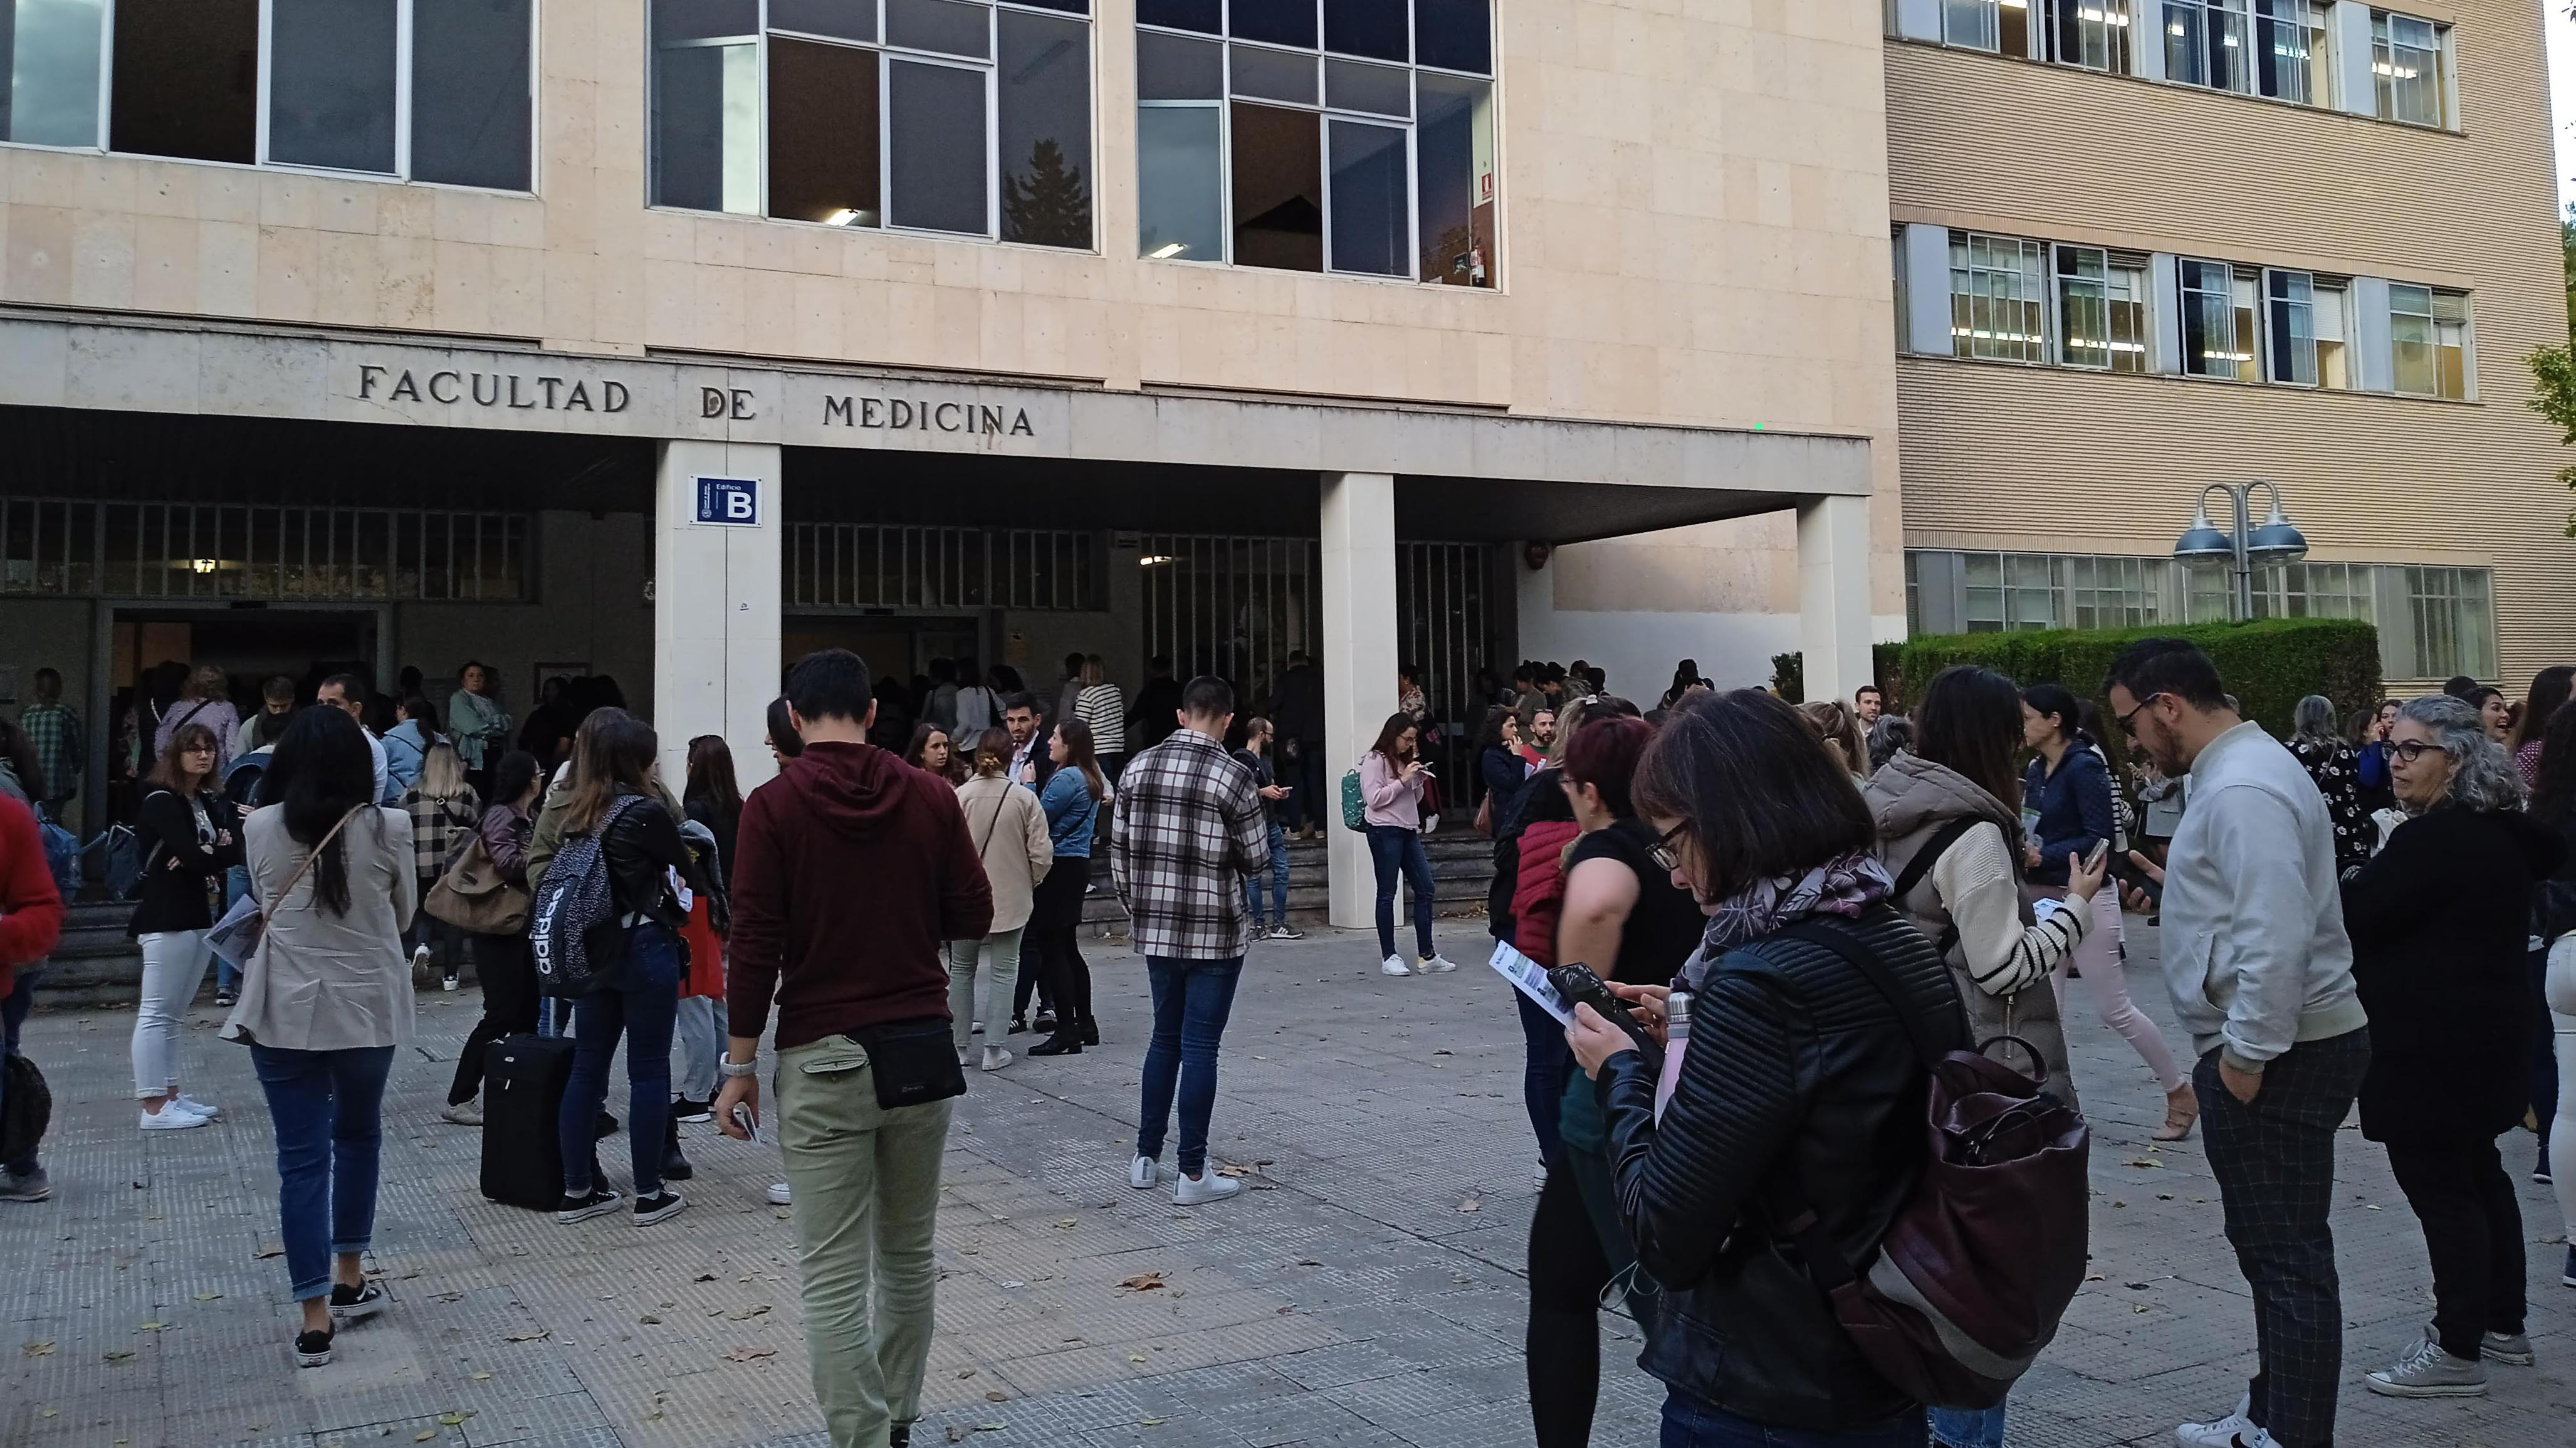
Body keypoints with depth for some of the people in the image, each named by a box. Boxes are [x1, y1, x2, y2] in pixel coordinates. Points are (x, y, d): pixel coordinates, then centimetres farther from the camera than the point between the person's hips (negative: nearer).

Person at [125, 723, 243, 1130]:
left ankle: (171, 1095, 17)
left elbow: (235, 849, 0)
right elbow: (191, 854, -20)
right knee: (156, 1012, -5)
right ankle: (154, 1107, -5)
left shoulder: (214, 802, 15)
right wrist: (215, 854, -3)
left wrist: (204, 855, -16)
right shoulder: (161, 802, -8)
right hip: (168, 917, -8)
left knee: (174, 1013, 12)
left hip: (204, 915, 8)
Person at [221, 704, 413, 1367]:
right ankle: (349, 1280, 30)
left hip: (286, 1013, 0)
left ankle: (315, 1321, 3)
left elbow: (266, 906, 11)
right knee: (357, 1137, 21)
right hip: (367, 1009, 0)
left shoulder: (260, 829, -5)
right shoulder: (388, 828, -8)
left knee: (302, 1157, 3)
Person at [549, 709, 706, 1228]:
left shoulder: (576, 813, 5)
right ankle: (649, 1194, 9)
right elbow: (688, 870, -5)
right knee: (649, 1071, 2)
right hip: (644, 951, -6)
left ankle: (577, 1191, 19)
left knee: (587, 1067, 12)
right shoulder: (646, 811, -14)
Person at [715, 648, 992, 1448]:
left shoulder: (773, 806, -6)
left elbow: (755, 942, -9)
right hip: (922, 1048, 4)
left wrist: (740, 1064, -2)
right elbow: (974, 917, 2)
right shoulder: (931, 796, 0)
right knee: (909, 1253, 18)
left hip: (823, 1058, -3)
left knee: (835, 1274, 2)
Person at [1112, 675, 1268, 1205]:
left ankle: (1145, 1159, 24)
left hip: (1155, 928, 5)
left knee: (1165, 1038, 18)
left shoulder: (1139, 766, 2)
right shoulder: (1232, 776, -12)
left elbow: (1120, 848, 7)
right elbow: (1257, 860, -7)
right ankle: (1193, 1173, 6)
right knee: (1199, 1046, 1)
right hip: (1214, 932, -5)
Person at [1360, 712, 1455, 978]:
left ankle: (1426, 956, 9)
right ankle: (1389, 958, 2)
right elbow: (1374, 799, -14)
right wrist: (1403, 781, -14)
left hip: (1409, 831, 8)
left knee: (1425, 889, 5)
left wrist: (1419, 782, 5)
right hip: (1385, 833, -8)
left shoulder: (1405, 761, 19)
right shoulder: (1375, 761, -5)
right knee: (1387, 894, -3)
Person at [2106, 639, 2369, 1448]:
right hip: (2278, 1045, 11)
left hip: (2279, 1054, -11)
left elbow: (2277, 937, -27)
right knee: (2275, 1248, 19)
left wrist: (2245, 1054, -21)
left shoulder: (2242, 789, -20)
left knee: (2287, 1257, -3)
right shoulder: (2237, 767, 13)